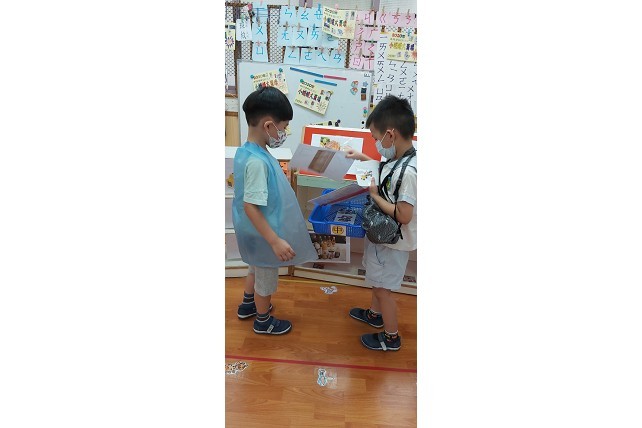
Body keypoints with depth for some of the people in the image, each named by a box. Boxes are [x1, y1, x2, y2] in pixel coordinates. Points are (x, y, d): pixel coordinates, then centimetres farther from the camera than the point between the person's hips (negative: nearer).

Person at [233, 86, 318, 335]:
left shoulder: (245, 151, -2)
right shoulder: (257, 161, -31)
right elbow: (250, 206, -31)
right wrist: (275, 241, -29)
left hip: (255, 233, 9)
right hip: (263, 235, -9)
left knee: (257, 269, 30)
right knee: (267, 278, 14)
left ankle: (247, 305, 53)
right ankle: (263, 322, 37)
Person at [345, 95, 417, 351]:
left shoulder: (407, 172, -32)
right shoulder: (399, 158, -4)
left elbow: (403, 216, -30)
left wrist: (374, 195, -23)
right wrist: (363, 158, 12)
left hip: (392, 241, -9)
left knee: (383, 287, 9)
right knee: (377, 279, 27)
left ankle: (391, 337, 29)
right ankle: (375, 315, 51)